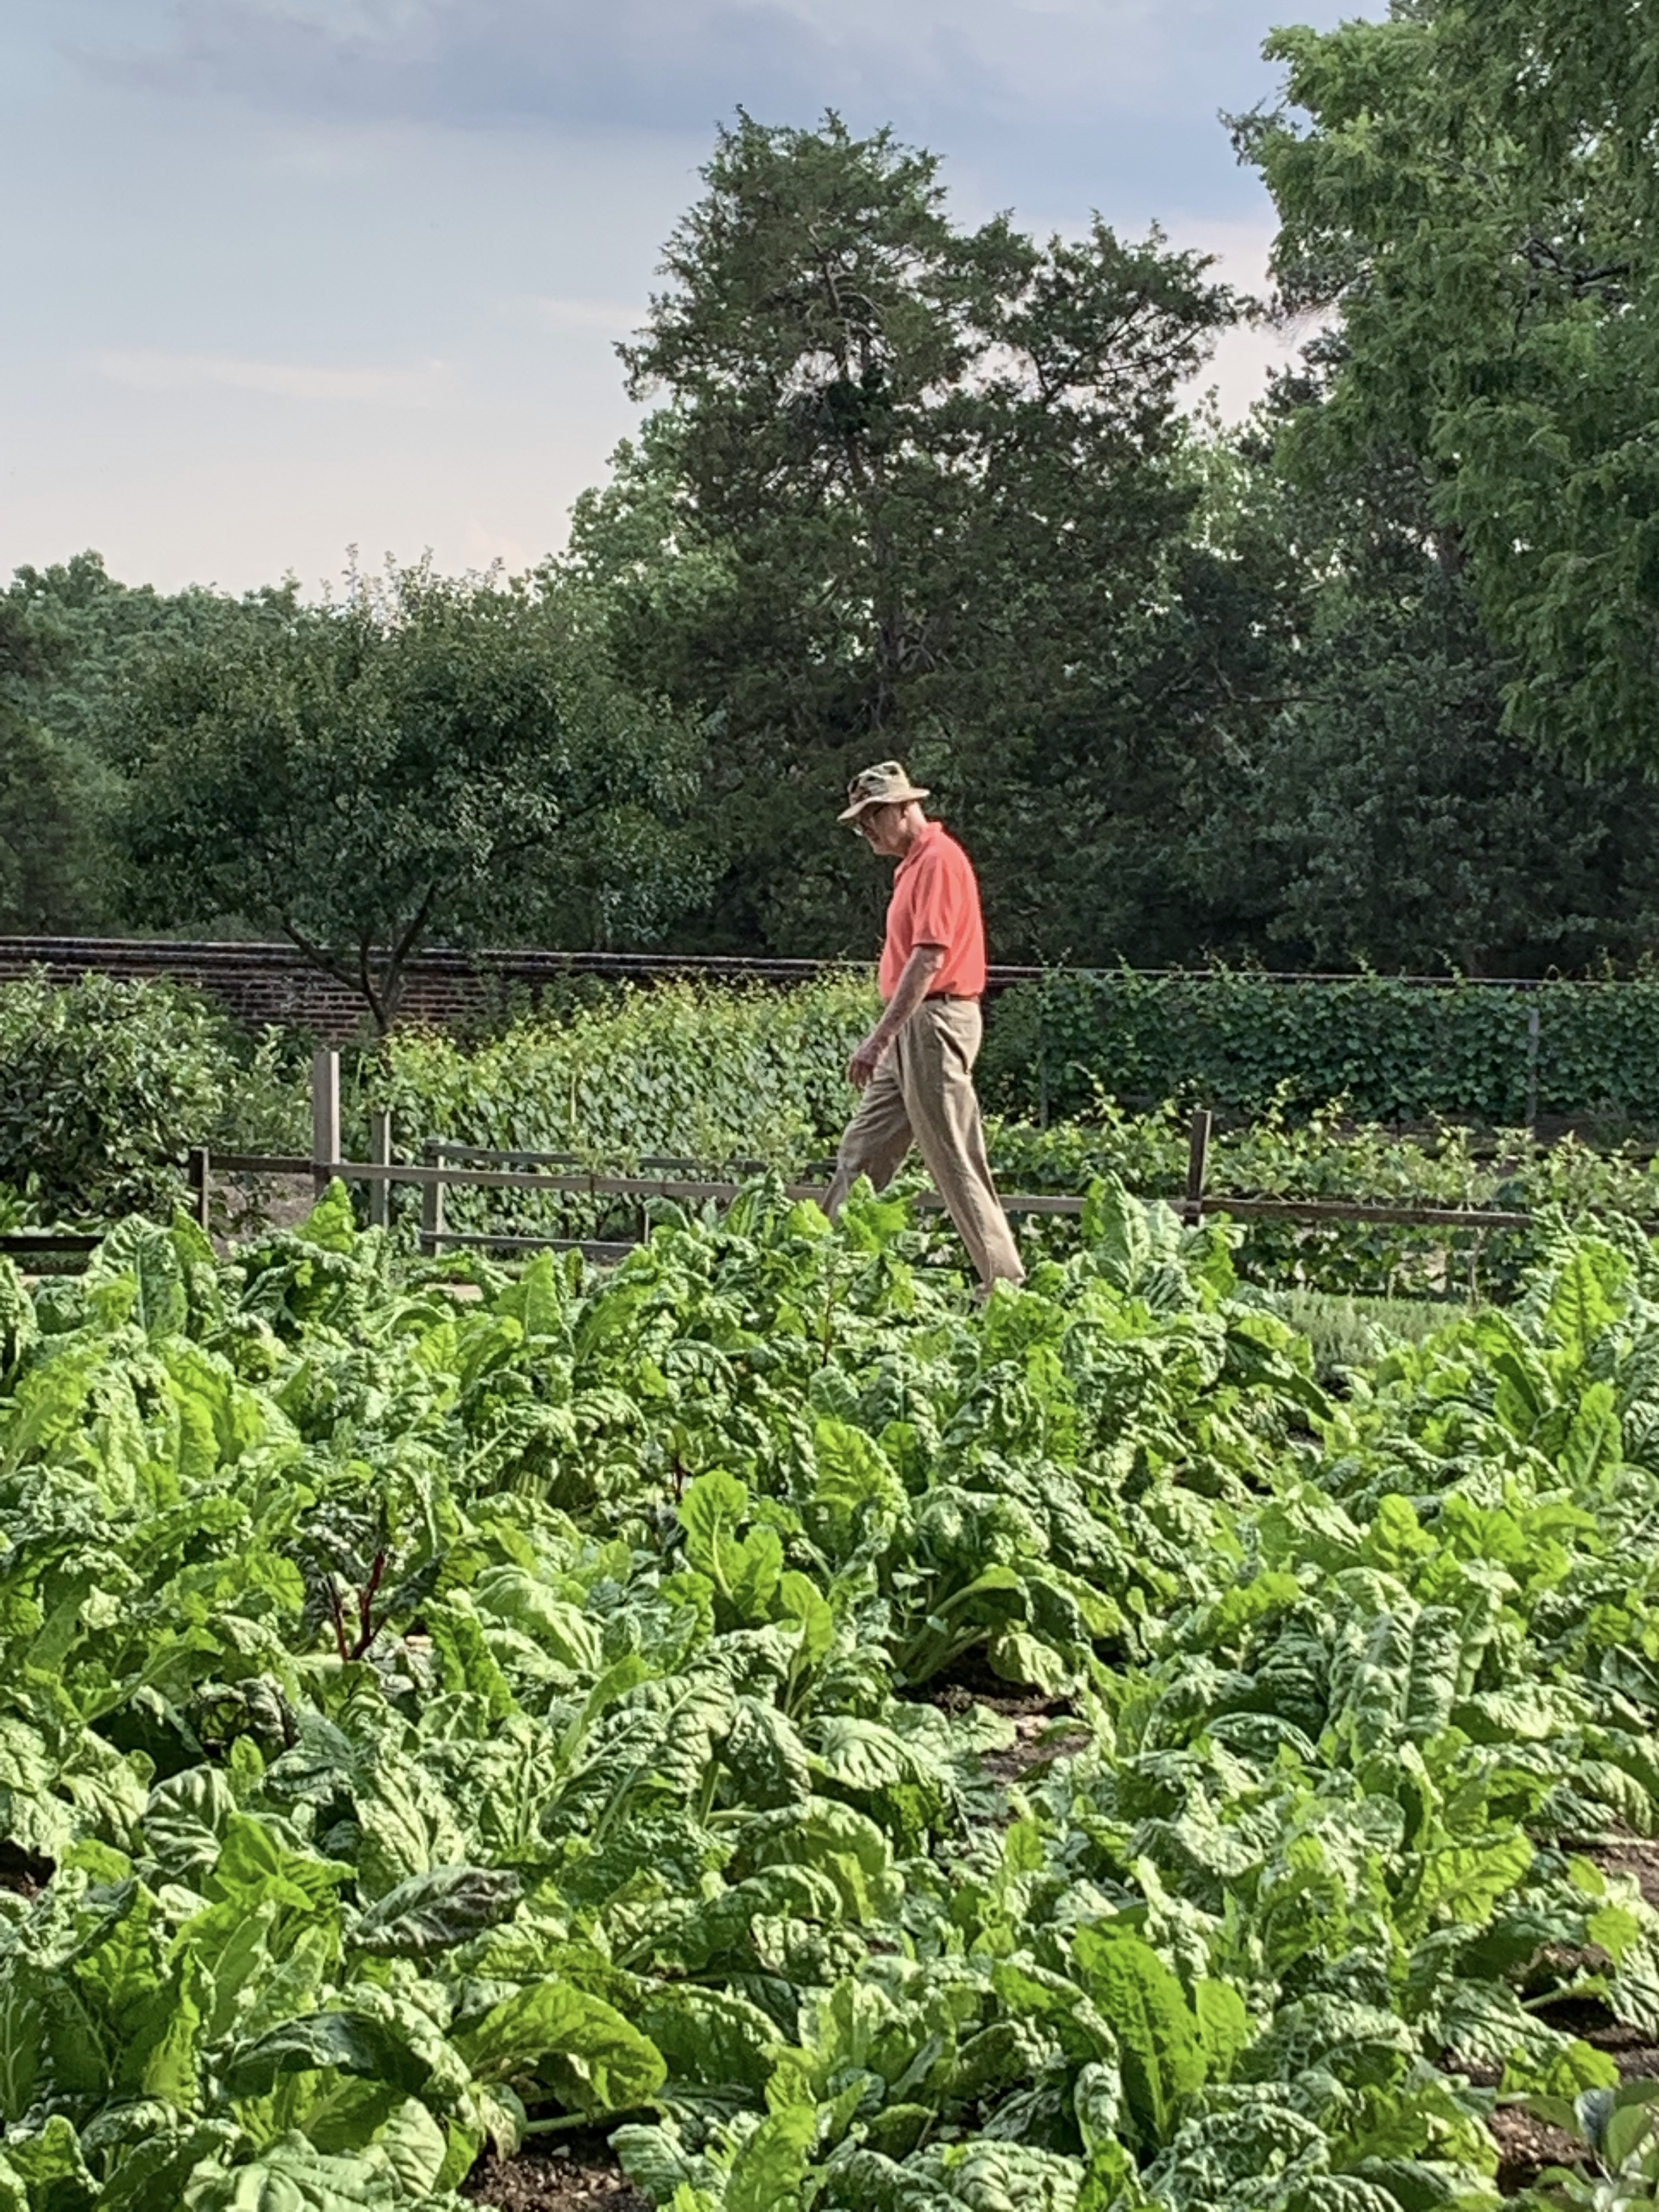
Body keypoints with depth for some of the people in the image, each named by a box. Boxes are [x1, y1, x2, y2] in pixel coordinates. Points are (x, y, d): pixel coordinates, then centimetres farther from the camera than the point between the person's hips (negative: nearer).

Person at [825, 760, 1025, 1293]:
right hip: (912, 1028, 10)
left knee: (955, 1160, -7)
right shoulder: (915, 863, 17)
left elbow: (928, 958, -23)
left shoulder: (939, 861, -14)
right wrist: (887, 1037, 21)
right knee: (861, 1151, 11)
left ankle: (1005, 1281, -2)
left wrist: (880, 1038, -25)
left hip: (935, 1023, -10)